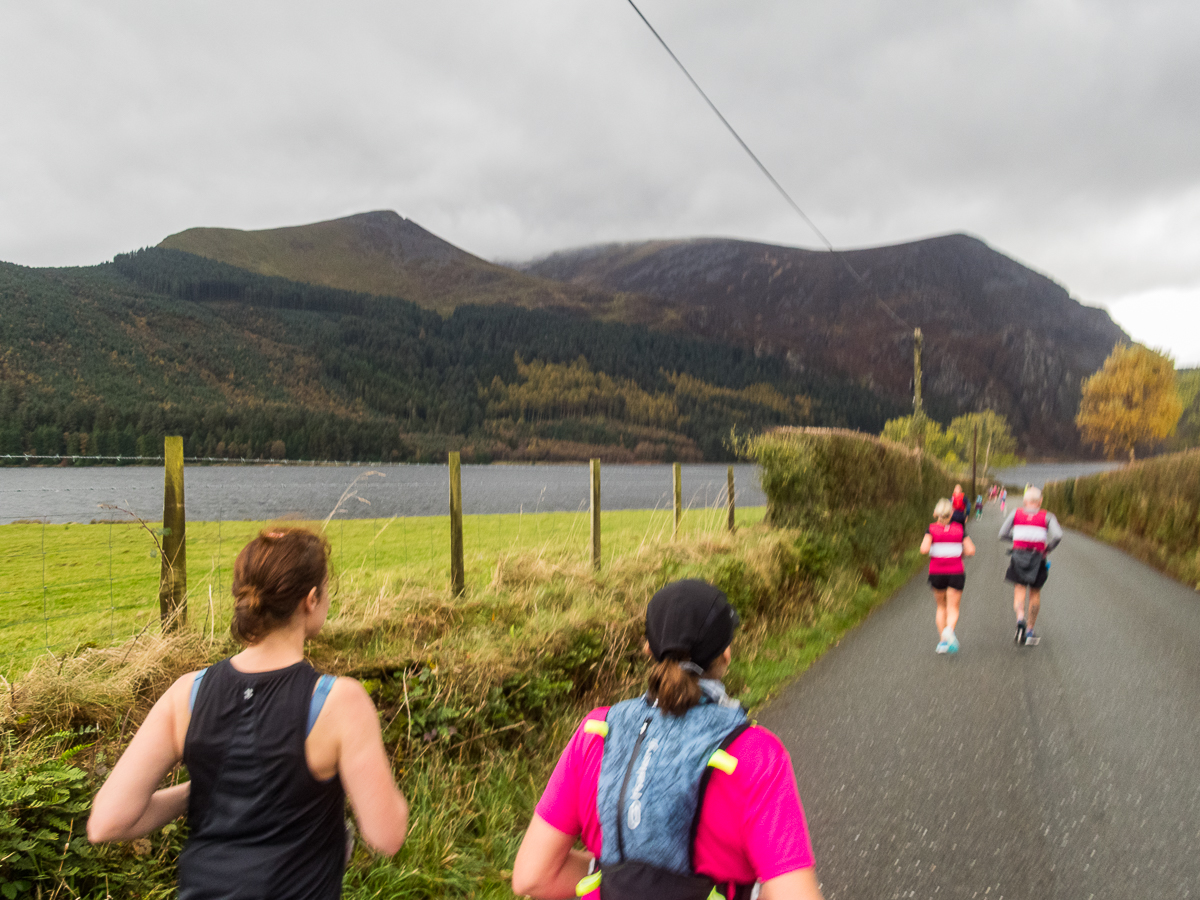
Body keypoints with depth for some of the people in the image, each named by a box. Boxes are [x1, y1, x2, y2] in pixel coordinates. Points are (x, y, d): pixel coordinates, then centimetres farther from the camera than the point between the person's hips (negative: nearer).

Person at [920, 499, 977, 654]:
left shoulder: (932, 529, -4)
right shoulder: (959, 529, 2)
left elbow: (924, 549, -17)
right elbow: (971, 550, -3)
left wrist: (930, 551, 5)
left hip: (937, 573, 0)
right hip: (956, 572, 0)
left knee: (941, 607, 17)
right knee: (953, 609, 1)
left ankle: (942, 640, 11)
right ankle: (949, 630, -29)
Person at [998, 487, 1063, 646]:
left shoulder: (1016, 513, 6)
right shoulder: (1047, 517, 4)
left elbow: (1003, 534, 4)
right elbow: (1057, 535, -12)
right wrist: (1048, 548, 4)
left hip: (1018, 555, 0)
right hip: (1038, 558, 0)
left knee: (1019, 591, -1)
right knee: (1035, 593, 15)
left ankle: (1021, 619, -32)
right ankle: (1030, 631, 20)